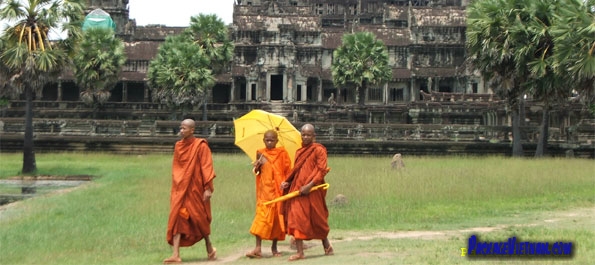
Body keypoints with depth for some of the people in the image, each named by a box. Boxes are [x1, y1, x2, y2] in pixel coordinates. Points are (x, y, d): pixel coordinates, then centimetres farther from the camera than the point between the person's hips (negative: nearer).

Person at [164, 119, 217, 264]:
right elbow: (175, 169, 15)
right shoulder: (178, 146, 8)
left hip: (195, 188, -5)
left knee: (199, 219, 5)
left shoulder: (201, 146, -8)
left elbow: (206, 167, -11)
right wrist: (174, 189, 14)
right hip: (180, 188, 5)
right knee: (177, 219, -5)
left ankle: (209, 247, 29)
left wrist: (208, 188, -16)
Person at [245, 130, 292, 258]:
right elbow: (256, 171, 9)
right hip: (265, 189, 0)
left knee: (277, 217, 4)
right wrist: (257, 166, -13)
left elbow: (288, 170, 3)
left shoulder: (282, 153, 2)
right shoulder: (261, 153, 6)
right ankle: (258, 248, -13)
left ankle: (274, 247, 16)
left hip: (278, 190, 0)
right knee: (262, 216, -9)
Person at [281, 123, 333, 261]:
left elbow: (322, 170, -12)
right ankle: (300, 252, -2)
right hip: (297, 190, 5)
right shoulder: (299, 151, 14)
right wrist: (287, 182, 2)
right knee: (297, 219, -3)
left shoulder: (319, 150, -4)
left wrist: (310, 185, -21)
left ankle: (326, 245, 29)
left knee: (317, 220, 7)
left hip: (312, 190, -5)